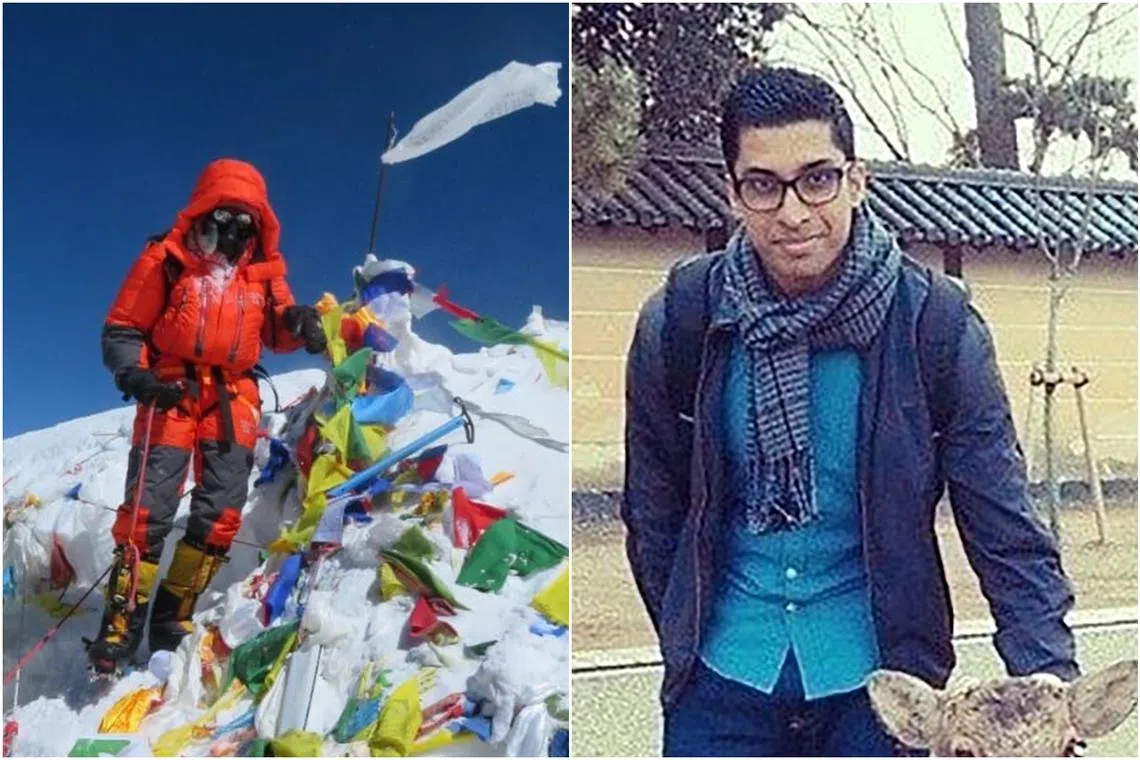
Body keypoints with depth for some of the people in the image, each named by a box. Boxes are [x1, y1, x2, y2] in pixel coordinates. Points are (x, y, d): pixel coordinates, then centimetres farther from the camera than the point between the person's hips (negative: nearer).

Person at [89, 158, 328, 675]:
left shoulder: (264, 270, 11)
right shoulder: (166, 260, 1)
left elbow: (276, 332, 16)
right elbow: (121, 329, 3)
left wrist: (296, 323, -7)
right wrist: (134, 375, -16)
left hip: (232, 395, 3)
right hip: (171, 391, -3)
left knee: (221, 511, -6)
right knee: (149, 507, -12)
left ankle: (171, 619, 6)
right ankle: (120, 624, -4)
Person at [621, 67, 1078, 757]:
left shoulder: (937, 323, -11)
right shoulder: (678, 324, -9)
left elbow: (1005, 524, -10)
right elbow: (653, 513, 3)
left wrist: (1048, 676, -20)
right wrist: (688, 646, 7)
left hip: (877, 675, 0)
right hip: (724, 678, 1)